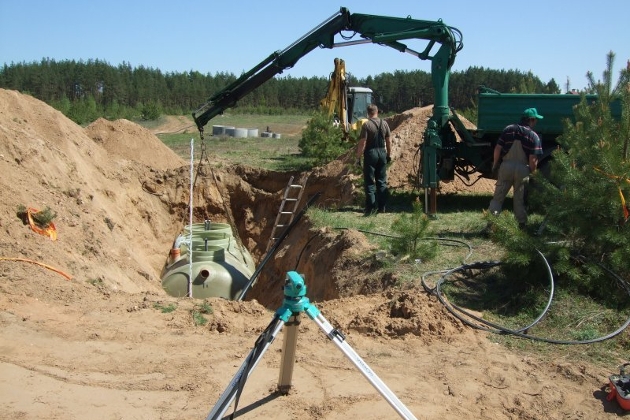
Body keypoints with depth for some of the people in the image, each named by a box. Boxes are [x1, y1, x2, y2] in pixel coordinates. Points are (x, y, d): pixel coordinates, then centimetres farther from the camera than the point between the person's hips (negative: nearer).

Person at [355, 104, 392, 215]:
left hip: (370, 153, -5)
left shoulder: (366, 125, -11)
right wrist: (389, 155, 17)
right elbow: (389, 141, 7)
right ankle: (382, 207, 14)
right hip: (382, 152, 5)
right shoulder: (384, 124, 4)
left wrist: (358, 157, -8)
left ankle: (371, 207, -1)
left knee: (369, 182, 1)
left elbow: (362, 143, -14)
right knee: (382, 181, 11)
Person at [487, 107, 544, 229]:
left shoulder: (509, 129, 3)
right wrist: (532, 173, 5)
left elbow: (497, 149, -1)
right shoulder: (533, 136, -4)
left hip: (506, 166, 1)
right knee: (520, 199, 10)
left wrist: (495, 165, 9)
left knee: (498, 196, 7)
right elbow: (533, 160, -9)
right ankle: (522, 225, 15)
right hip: (522, 169, -1)